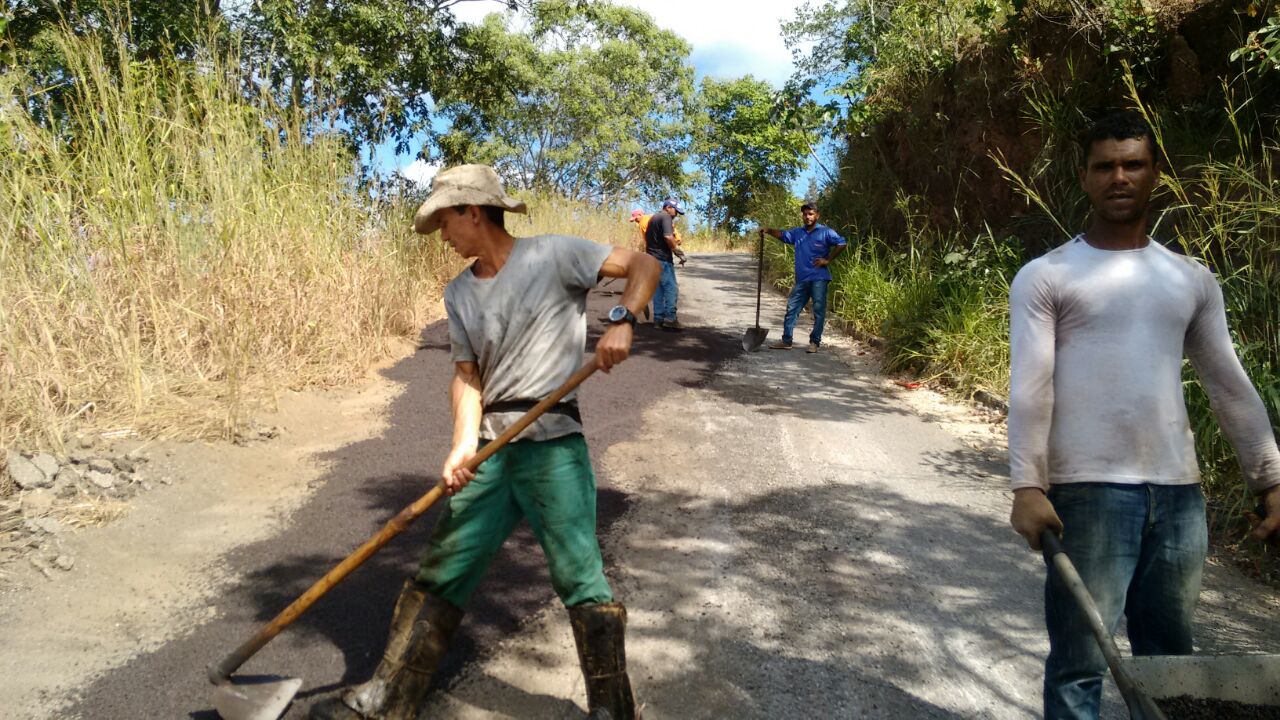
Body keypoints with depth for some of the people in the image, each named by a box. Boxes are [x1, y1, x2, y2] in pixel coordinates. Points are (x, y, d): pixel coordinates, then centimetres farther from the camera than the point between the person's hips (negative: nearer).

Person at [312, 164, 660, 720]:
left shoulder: (553, 254, -4)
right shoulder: (459, 292, 12)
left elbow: (644, 265, -2)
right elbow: (467, 374, 7)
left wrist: (622, 320, -19)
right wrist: (463, 444, -9)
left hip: (552, 442, -6)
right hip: (490, 446, 6)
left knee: (580, 578, -5)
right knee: (442, 570, 9)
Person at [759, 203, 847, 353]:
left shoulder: (825, 232, -3)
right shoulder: (797, 232, 13)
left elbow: (842, 244, -5)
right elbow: (782, 234, 11)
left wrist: (828, 260, -9)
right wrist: (768, 231, -8)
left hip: (819, 279, -5)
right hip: (802, 279, 5)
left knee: (819, 311, -1)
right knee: (792, 308, 5)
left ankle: (815, 342, 6)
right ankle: (786, 340, 11)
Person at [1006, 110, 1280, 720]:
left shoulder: (1193, 279, 13)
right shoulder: (1045, 277, -1)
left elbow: (1231, 387, 15)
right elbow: (1030, 389, -9)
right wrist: (1027, 486, -18)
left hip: (1179, 490, 5)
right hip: (1089, 490, -4)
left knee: (1168, 655, 14)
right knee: (1080, 660, -1)